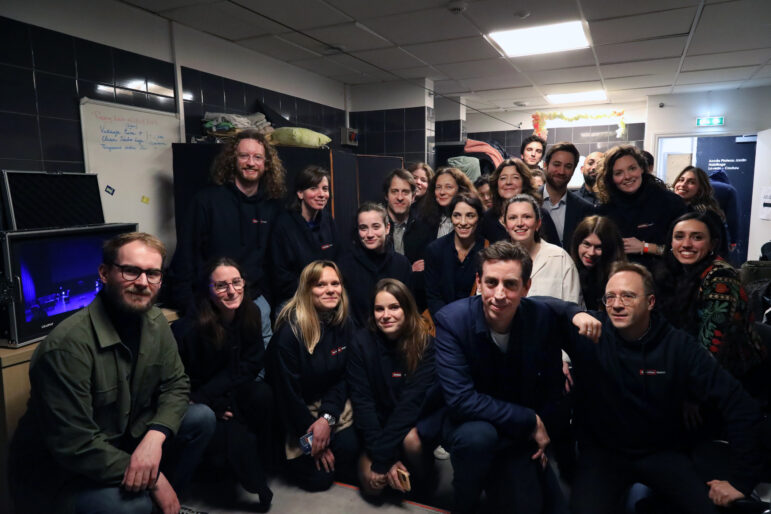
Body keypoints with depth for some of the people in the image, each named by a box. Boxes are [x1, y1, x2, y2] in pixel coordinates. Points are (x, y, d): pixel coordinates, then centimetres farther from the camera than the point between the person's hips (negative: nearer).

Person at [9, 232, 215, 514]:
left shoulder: (154, 321, -6)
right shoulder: (68, 344, -29)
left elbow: (176, 384, -1)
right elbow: (75, 446, -28)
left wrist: (154, 437, -22)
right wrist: (153, 478, -22)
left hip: (123, 439, 7)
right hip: (57, 471, -7)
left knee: (202, 418, -7)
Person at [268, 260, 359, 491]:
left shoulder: (344, 324, -6)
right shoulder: (289, 331, -22)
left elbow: (343, 377, -2)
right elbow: (287, 391, -16)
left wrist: (328, 418, -16)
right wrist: (311, 436, -10)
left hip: (332, 404, 5)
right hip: (297, 409, -4)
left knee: (349, 446, -15)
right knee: (318, 478, -8)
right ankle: (292, 452, 22)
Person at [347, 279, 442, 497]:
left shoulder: (425, 343, -19)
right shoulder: (362, 342, -15)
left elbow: (411, 400, -23)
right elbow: (362, 399, -16)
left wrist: (382, 457, -27)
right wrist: (385, 457, -23)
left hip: (417, 416, -1)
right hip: (380, 421, 2)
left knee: (411, 439, -33)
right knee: (372, 484, -18)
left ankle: (418, 483, 0)